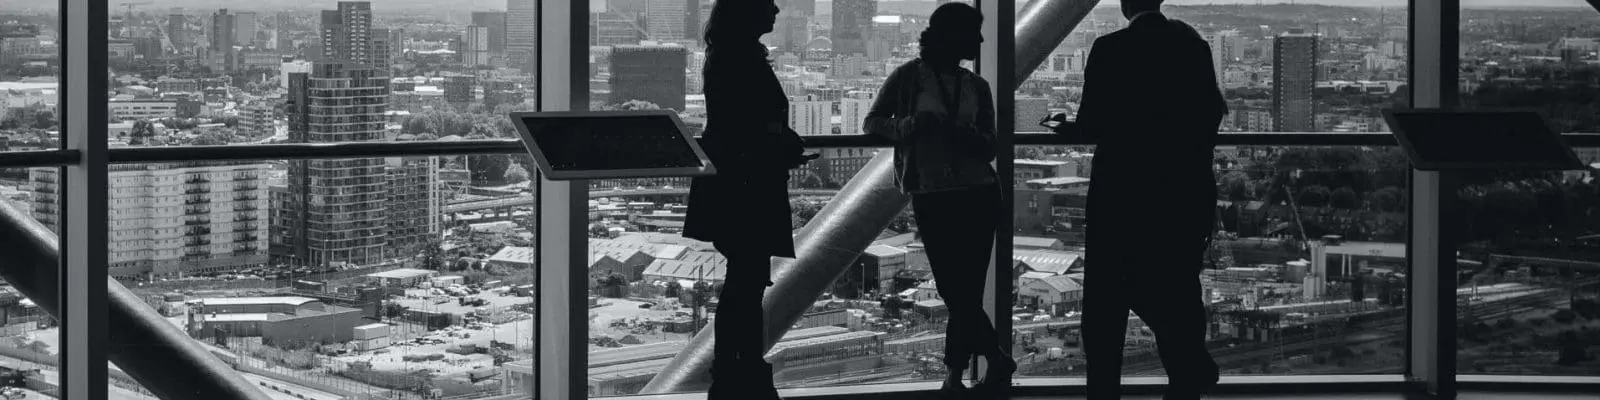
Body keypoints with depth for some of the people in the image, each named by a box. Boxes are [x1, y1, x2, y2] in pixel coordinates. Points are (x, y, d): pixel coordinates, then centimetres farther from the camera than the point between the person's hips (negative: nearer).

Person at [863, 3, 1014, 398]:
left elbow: (989, 149, 9)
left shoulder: (976, 86, 7)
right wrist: (909, 124, -17)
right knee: (955, 289, 2)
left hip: (978, 194, 1)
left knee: (963, 291, -4)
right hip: (930, 197, -1)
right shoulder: (909, 77, -1)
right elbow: (873, 121, 3)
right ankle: (997, 361, 17)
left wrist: (968, 134, -14)